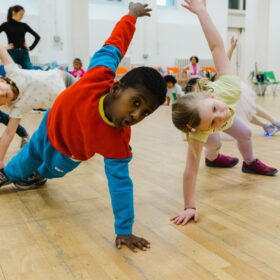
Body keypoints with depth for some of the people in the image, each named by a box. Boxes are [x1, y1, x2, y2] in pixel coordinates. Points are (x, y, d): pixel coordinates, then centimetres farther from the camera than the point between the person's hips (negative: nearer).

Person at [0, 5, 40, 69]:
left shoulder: (24, 25, 11)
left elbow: (37, 37, 15)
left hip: (24, 53, 3)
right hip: (12, 53, -3)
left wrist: (31, 47, 7)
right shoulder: (6, 25, 3)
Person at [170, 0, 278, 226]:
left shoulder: (228, 88, -50)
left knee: (245, 133, 12)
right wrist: (190, 207, -49)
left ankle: (250, 162, 46)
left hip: (227, 110, 4)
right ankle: (213, 158, 41)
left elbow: (217, 46, -48)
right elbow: (191, 170, -49)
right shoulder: (199, 133, -52)